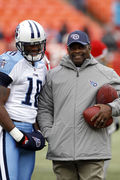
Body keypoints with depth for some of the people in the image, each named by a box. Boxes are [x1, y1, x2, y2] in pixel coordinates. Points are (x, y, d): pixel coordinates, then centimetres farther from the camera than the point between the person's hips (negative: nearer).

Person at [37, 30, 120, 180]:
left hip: (92, 150, -2)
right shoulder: (54, 75, 14)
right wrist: (49, 134, 3)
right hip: (61, 150, 2)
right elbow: (44, 108, 16)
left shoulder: (106, 74, 10)